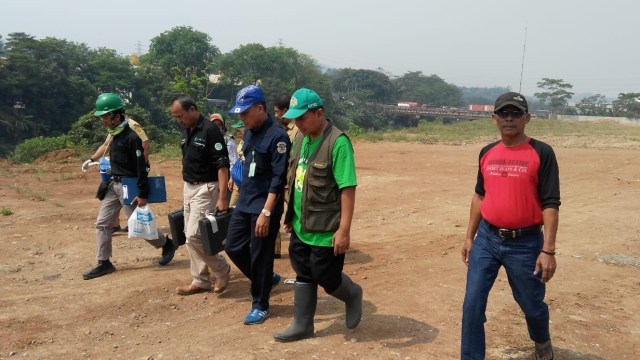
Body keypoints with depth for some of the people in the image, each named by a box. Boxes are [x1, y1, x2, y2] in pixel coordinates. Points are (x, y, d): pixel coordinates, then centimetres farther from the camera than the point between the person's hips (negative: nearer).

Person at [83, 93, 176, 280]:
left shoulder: (131, 137, -18)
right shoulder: (115, 135, 9)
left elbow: (141, 167, -20)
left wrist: (142, 194, -22)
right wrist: (108, 182, 21)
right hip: (113, 185, 9)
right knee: (102, 223, 6)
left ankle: (167, 244, 21)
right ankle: (104, 263, 13)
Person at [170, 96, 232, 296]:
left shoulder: (210, 130, -16)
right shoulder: (187, 131, 10)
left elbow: (222, 165, -19)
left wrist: (222, 197, -24)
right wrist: (186, 189, 17)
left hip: (205, 189, -9)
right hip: (188, 188, 9)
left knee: (194, 235, -11)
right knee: (190, 236, 10)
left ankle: (222, 269, 9)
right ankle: (200, 280, 20)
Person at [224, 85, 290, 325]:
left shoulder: (277, 136, -17)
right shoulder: (249, 132, 9)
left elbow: (279, 179, -20)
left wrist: (266, 212, -23)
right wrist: (242, 197, 18)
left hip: (265, 206, -8)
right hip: (244, 202, 8)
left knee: (260, 257, 2)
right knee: (234, 248, 12)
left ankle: (260, 306, 19)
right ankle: (266, 279, 34)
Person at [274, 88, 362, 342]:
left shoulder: (337, 142, -20)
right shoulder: (302, 139, 6)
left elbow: (348, 188, -22)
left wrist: (344, 229, -24)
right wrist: (291, 214, 18)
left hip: (325, 230, -8)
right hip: (300, 226, 8)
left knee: (326, 277, 4)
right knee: (303, 275, 16)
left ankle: (353, 295, 35)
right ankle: (302, 326, 30)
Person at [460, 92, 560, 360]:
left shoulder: (541, 153, -9)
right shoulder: (487, 153, 6)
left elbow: (550, 204, -11)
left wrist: (548, 250, -17)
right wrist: (469, 237, 13)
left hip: (525, 243, -3)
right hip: (486, 239, 4)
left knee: (532, 305, 15)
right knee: (472, 304, 1)